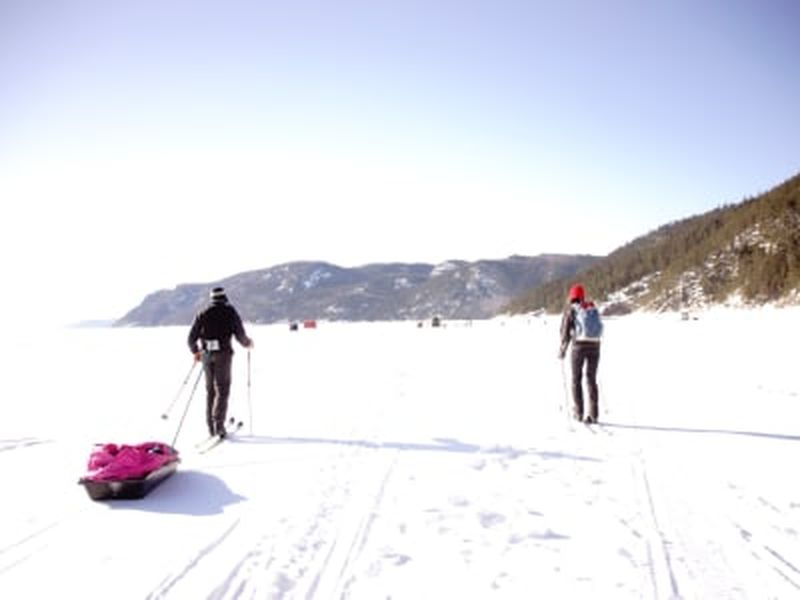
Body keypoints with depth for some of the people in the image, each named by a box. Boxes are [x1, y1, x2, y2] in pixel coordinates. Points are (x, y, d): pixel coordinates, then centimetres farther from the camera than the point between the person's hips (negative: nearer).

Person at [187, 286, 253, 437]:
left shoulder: (202, 314, 7)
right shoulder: (230, 312, 0)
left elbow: (192, 337, 5)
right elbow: (240, 335, -5)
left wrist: (196, 351, 23)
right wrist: (247, 343, 16)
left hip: (207, 355, 3)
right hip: (223, 354, -3)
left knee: (210, 390, 13)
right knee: (222, 390, -2)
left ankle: (211, 427, 14)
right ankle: (218, 424, -16)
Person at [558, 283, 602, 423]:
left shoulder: (570, 309, 2)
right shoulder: (593, 308, 14)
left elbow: (565, 330, -2)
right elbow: (599, 327, 14)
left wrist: (562, 350, 6)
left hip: (579, 345, -3)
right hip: (595, 345, 3)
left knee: (576, 379, 10)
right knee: (592, 379, 9)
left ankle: (578, 412, 9)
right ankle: (593, 414, 5)